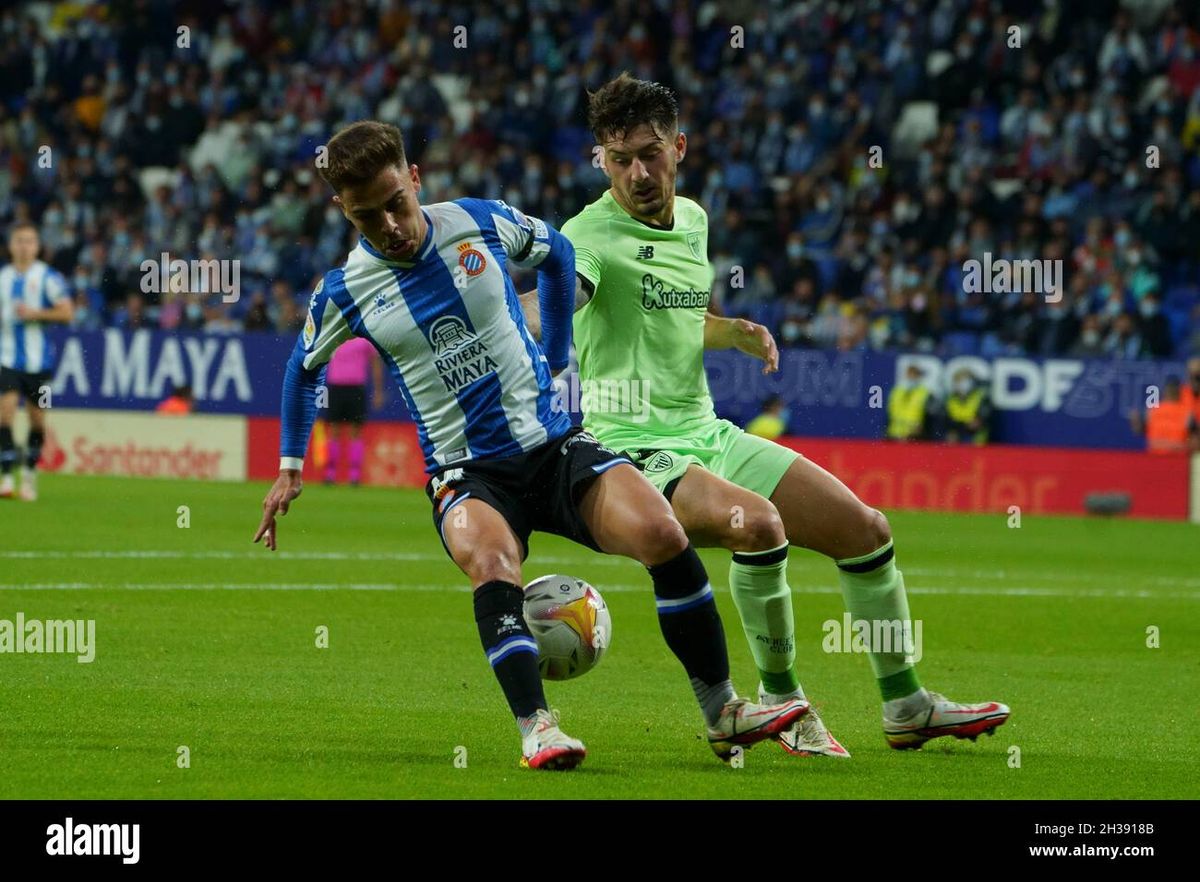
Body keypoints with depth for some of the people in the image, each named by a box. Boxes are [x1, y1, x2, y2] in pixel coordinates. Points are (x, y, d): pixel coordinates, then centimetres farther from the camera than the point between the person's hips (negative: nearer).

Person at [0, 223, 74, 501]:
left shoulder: (48, 277, -3)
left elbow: (67, 312, -8)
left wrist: (35, 313, -17)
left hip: (38, 360, -2)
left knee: (37, 419, 6)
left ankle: (30, 473, 25)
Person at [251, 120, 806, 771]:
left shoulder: (483, 224, -2)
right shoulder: (343, 293, -3)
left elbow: (556, 252, 21)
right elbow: (305, 368, 20)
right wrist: (289, 468, 18)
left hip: (554, 443, 2)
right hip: (466, 472, -1)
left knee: (661, 533, -21)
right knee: (490, 565, -36)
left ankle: (721, 715, -7)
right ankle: (536, 728, -39)